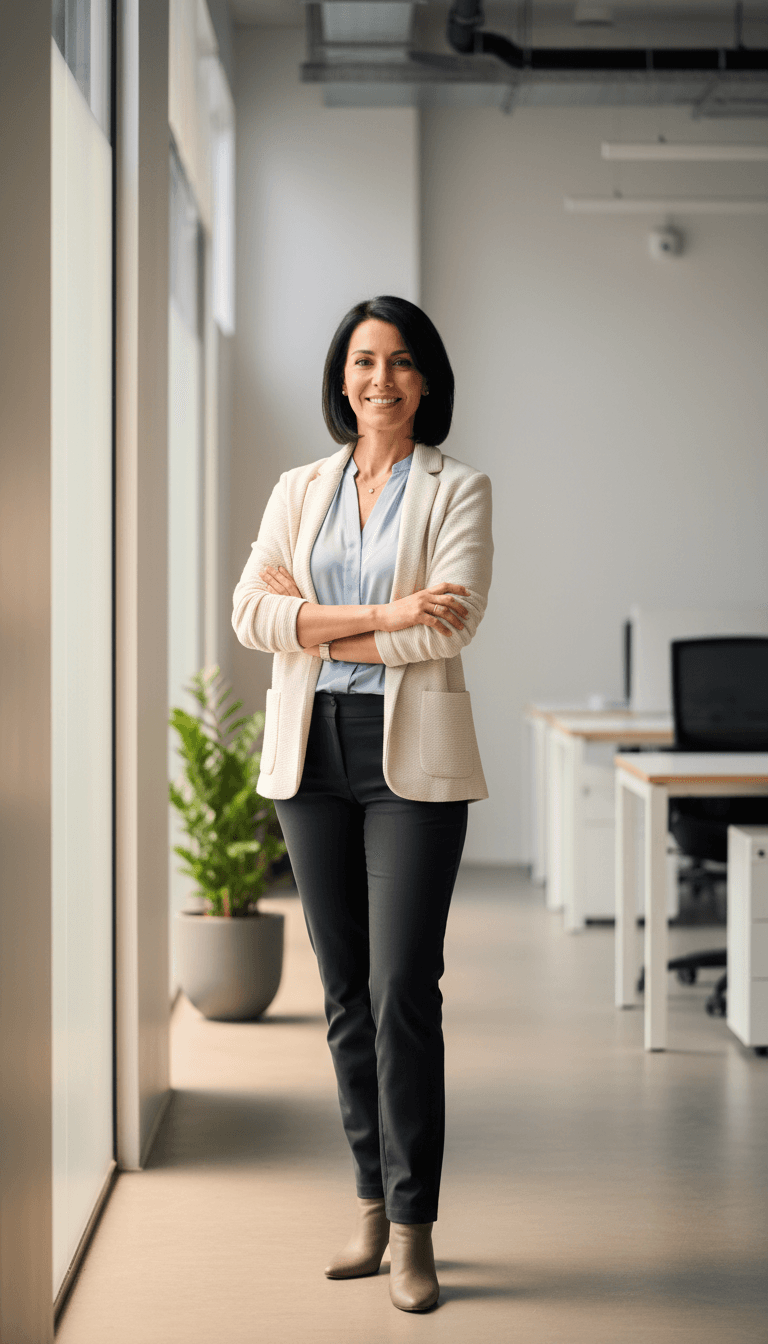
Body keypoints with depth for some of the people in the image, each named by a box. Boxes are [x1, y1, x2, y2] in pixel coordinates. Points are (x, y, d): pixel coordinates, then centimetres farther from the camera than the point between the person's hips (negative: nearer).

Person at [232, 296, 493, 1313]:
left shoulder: (457, 490, 2)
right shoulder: (300, 490, 12)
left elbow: (452, 622, -12)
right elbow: (252, 615, -3)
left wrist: (314, 617, -7)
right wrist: (384, 614, -13)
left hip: (411, 756, -4)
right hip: (311, 753, 4)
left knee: (403, 991, -8)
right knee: (347, 992, 8)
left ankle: (413, 1227, 0)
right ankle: (373, 1202, 19)